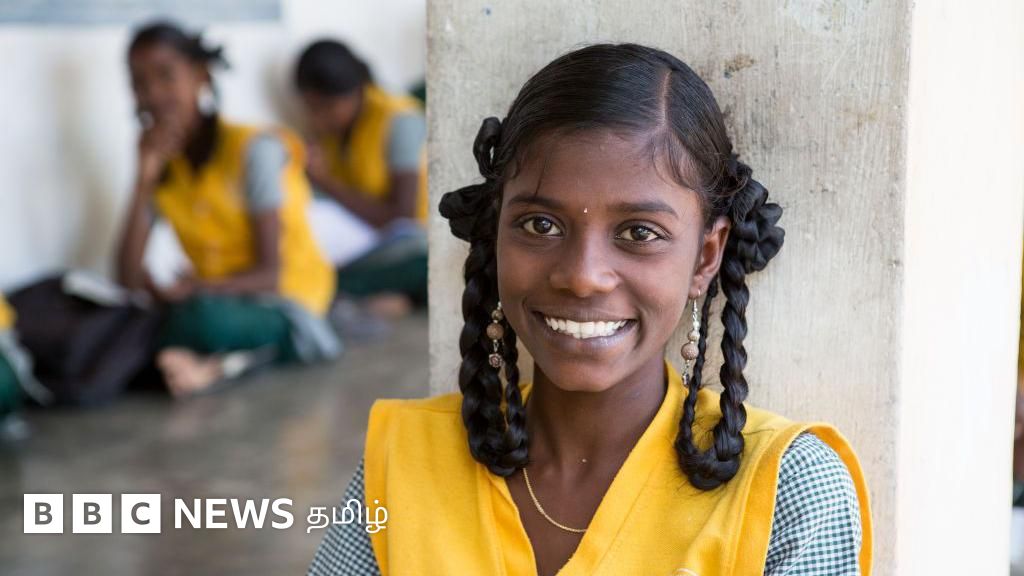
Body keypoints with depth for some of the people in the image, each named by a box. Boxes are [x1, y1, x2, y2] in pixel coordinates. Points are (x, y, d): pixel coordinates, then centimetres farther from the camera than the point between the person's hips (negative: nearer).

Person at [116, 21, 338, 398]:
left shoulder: (253, 149, -9)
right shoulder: (161, 163, 7)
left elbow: (270, 274, -14)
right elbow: (129, 277, -5)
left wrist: (195, 290, -29)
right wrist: (145, 176, -11)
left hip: (285, 302, -6)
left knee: (199, 319, -39)